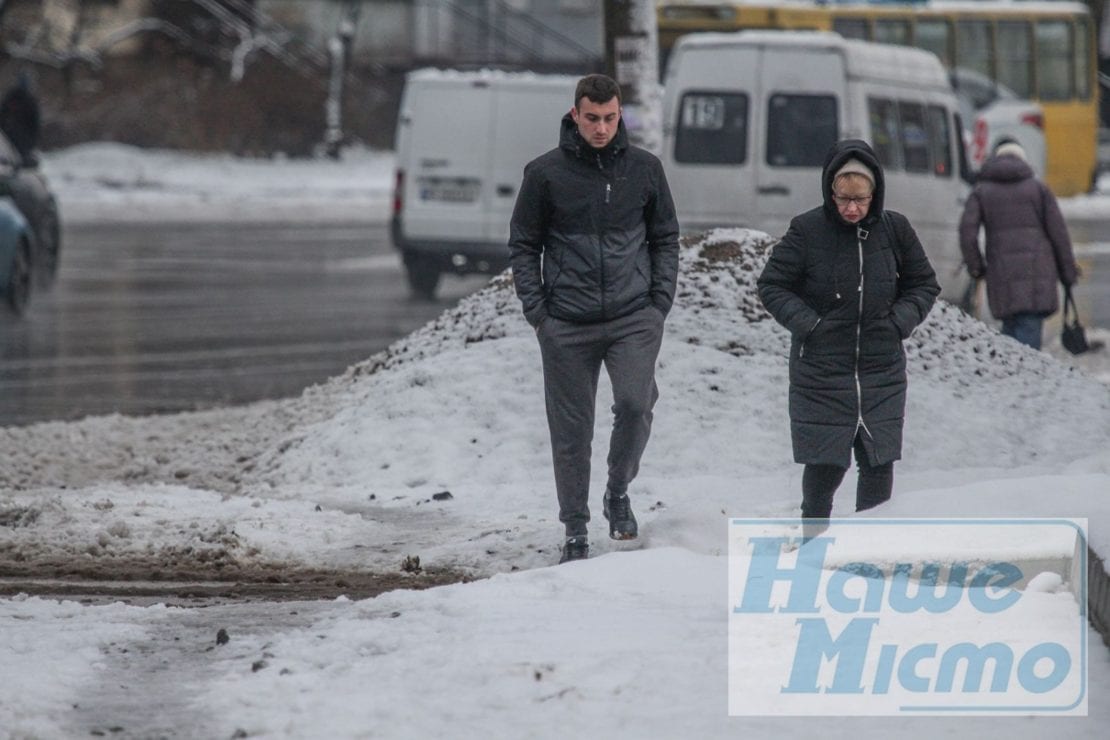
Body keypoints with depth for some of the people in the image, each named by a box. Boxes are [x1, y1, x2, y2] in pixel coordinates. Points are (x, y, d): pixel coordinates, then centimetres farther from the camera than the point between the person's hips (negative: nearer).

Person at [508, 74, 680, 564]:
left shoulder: (644, 169, 6)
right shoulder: (546, 173, 0)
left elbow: (665, 239, 14)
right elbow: (523, 245, 6)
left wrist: (660, 302, 3)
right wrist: (536, 311, -3)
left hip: (634, 318, 0)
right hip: (567, 325, 0)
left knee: (635, 403, -20)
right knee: (571, 431, 3)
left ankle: (619, 491, 6)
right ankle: (575, 533, 15)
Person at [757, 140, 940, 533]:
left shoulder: (894, 230, 1)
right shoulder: (807, 231, -8)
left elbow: (924, 285, 14)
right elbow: (771, 285, 1)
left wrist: (899, 322, -3)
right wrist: (807, 323, -10)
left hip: (882, 371, 2)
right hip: (820, 371, -2)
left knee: (879, 464, 4)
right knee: (825, 465, 0)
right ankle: (814, 534, 21)